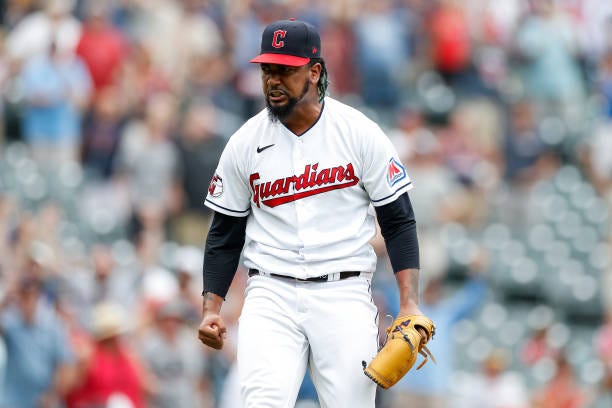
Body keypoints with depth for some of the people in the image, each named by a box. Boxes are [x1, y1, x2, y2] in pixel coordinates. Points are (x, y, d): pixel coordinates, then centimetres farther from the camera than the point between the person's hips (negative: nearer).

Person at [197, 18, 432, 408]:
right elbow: (225, 233, 12)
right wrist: (212, 308, 2)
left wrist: (410, 304, -9)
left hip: (344, 293, -1)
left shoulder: (360, 133, -1)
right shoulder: (245, 143, 4)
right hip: (271, 293, 1)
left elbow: (399, 221, 1)